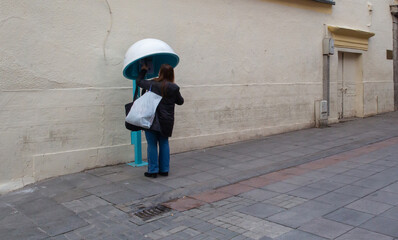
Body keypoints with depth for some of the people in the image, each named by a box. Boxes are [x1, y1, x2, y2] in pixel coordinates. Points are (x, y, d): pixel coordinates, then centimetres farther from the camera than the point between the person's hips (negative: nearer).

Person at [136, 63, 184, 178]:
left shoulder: (152, 84, -6)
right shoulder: (174, 88, -4)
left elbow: (139, 81, 12)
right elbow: (180, 101, 10)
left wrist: (143, 70, 27)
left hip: (152, 120, -2)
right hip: (166, 121, 2)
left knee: (152, 144, 4)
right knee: (164, 143, 13)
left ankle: (153, 170, 7)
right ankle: (164, 170, 18)